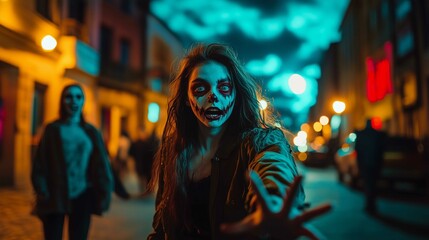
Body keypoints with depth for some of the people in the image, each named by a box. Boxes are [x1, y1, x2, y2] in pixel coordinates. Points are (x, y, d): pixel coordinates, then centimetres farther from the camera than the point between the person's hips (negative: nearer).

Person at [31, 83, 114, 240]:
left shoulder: (91, 132, 5)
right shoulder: (53, 129, 1)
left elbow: (101, 166, 1)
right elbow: (40, 163, -4)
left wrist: (104, 194, -7)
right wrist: (42, 192, -15)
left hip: (82, 198, 2)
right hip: (55, 197, -1)